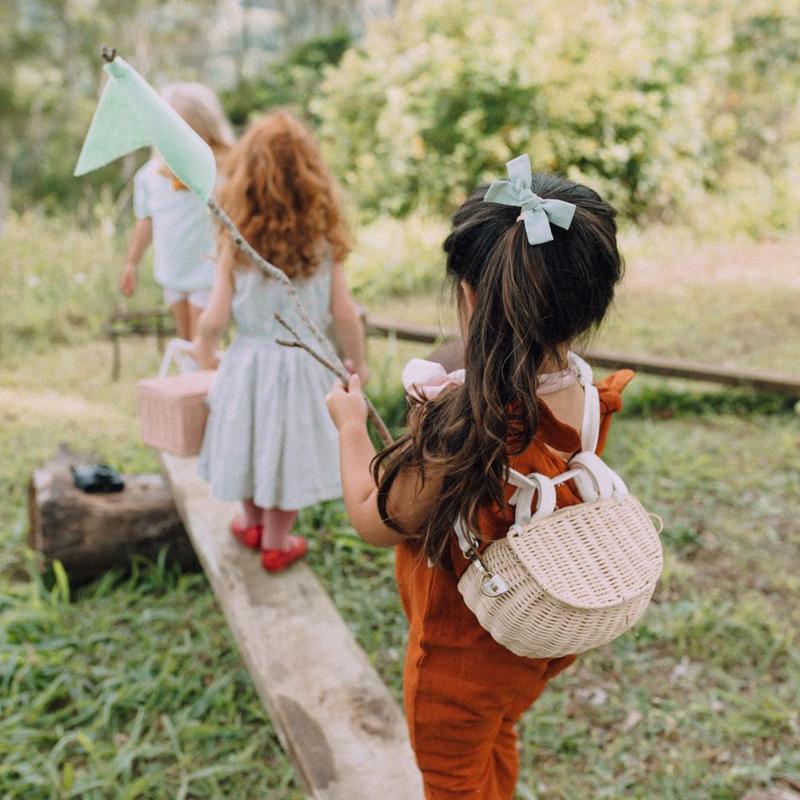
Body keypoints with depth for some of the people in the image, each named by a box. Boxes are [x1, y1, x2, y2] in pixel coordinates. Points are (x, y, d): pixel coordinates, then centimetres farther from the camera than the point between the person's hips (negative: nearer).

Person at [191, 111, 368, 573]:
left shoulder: (237, 245, -11)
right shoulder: (324, 242, -10)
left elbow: (216, 317, -10)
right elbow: (344, 314, -10)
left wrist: (204, 349, 11)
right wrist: (358, 362, 6)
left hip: (249, 360, 1)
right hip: (304, 364, -1)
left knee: (253, 438, 21)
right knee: (291, 447, 14)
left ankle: (253, 522, 43)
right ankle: (276, 541, 29)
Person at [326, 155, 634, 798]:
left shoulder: (460, 429, -38)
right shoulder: (589, 402, -17)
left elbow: (375, 523, -20)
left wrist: (351, 423, -7)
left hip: (463, 654, -6)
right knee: (497, 747, 35)